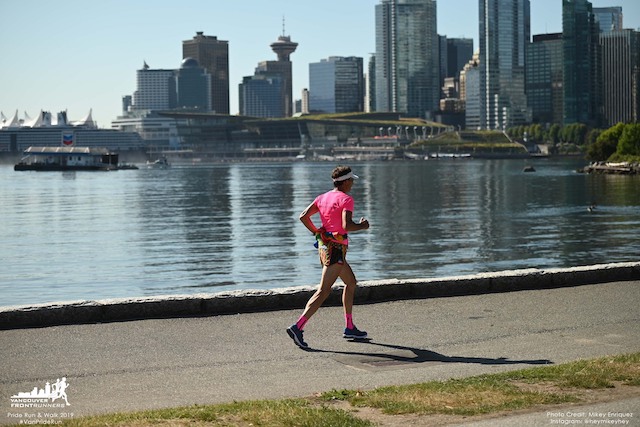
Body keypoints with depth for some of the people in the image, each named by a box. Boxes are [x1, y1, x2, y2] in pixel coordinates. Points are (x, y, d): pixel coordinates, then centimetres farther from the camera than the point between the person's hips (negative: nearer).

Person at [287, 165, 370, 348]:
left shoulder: (323, 197, 10)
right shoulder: (346, 199, -13)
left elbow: (303, 216, 5)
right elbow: (347, 225, -25)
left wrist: (316, 232, 15)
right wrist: (363, 226, -7)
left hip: (324, 245, 9)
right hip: (336, 249, -9)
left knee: (351, 282, 22)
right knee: (323, 292, -12)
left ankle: (349, 328, 26)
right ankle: (298, 327, -21)